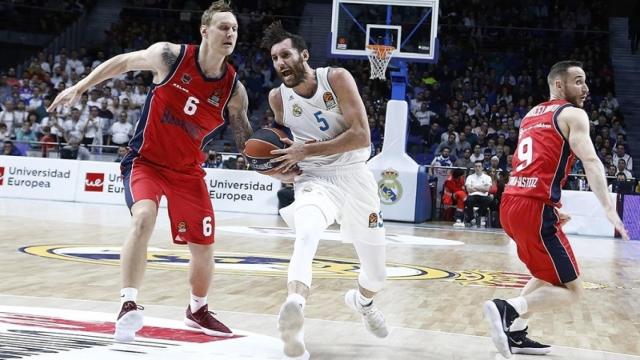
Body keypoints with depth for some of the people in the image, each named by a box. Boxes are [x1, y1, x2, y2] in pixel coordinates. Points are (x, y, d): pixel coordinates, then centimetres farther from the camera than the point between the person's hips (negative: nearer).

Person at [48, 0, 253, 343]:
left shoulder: (234, 90, -10)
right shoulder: (170, 56, -15)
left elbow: (245, 141, 1)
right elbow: (123, 62, 1)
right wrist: (80, 87, 2)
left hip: (188, 170, 3)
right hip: (146, 160, -3)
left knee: (203, 248, 5)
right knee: (144, 217, -31)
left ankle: (198, 310, 34)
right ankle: (128, 305, -29)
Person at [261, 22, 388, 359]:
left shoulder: (337, 78, -14)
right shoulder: (277, 97, -5)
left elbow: (361, 136, -22)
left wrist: (307, 150, -27)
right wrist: (284, 164, -7)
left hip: (354, 176, 1)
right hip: (314, 179, 0)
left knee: (377, 274, 12)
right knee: (307, 234, -39)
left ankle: (362, 300, 48)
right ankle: (295, 306, -57)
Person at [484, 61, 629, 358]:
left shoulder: (531, 115, 25)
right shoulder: (573, 114, 1)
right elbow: (590, 161, -14)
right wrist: (609, 208, -23)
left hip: (510, 203, 9)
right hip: (534, 207, -9)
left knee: (548, 275, 29)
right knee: (571, 291, -3)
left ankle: (515, 334, 20)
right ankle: (507, 309, -23)